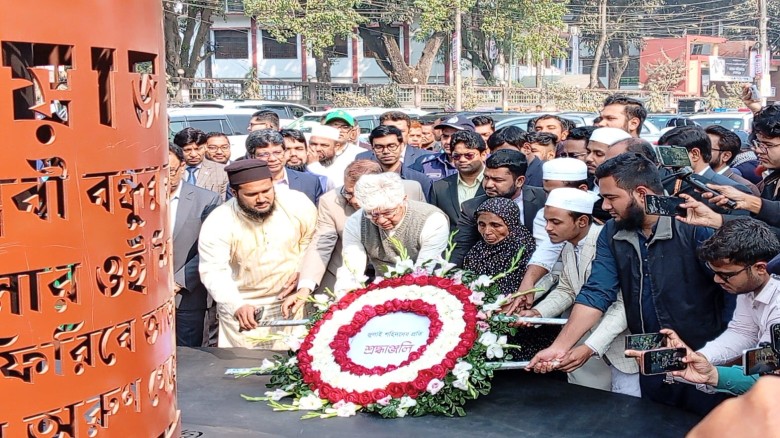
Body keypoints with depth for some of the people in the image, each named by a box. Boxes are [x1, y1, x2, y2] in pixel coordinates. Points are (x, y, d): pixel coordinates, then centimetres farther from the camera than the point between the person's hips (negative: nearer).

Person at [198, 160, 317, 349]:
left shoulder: (297, 203, -13)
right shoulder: (217, 224, -18)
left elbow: (313, 238, 5)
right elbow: (214, 271, -25)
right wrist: (237, 307, -41)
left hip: (290, 301, 2)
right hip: (241, 306, -1)